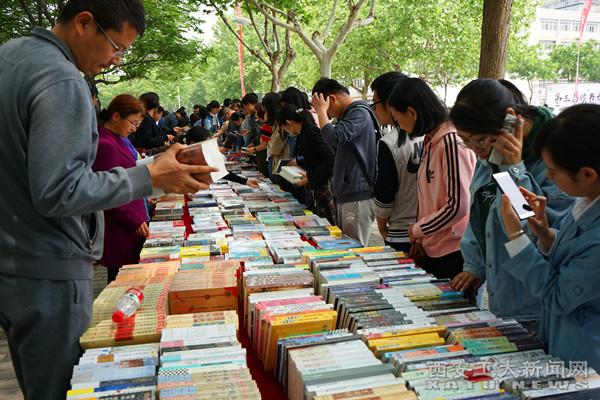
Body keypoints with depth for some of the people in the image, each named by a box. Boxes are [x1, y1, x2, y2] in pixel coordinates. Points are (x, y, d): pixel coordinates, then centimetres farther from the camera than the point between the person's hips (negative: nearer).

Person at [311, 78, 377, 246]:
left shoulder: (360, 113, -12)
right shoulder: (348, 114, 20)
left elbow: (334, 137, -24)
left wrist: (321, 111, -12)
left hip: (359, 196, -10)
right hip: (346, 194, 11)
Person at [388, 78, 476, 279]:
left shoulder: (451, 142, -17)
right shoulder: (430, 142, 11)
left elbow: (458, 206, -20)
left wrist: (417, 229, -8)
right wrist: (420, 239, 9)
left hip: (453, 253, -8)